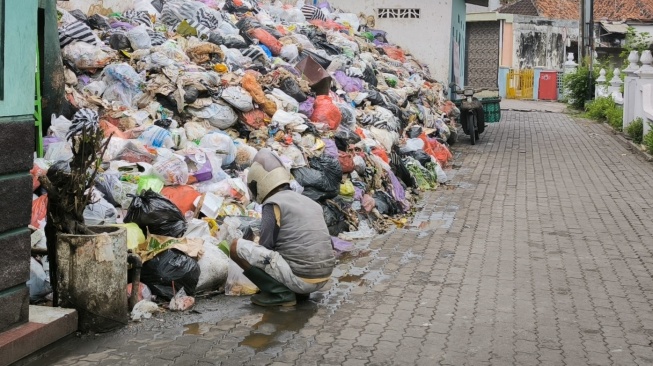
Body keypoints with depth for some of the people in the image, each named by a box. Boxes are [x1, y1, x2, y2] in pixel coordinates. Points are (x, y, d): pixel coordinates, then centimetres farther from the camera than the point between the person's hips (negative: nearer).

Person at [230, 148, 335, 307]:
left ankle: (280, 292, -5)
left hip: (301, 278, -8)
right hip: (323, 277, 8)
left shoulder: (273, 204, -7)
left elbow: (265, 247, -9)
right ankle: (299, 291, 14)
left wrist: (250, 243, 15)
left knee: (236, 247, -1)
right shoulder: (309, 201, 15)